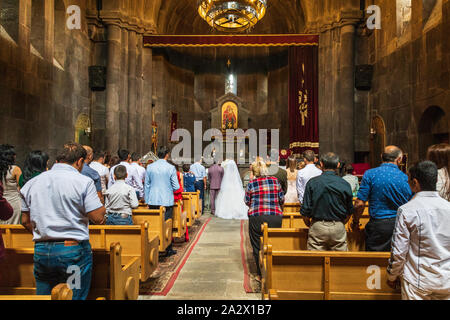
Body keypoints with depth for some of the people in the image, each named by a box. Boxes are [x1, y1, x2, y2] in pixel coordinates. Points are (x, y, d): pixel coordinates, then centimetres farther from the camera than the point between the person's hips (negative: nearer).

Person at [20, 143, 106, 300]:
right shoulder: (84, 181, -10)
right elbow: (98, 218, -14)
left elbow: (25, 221, 13)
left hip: (41, 251, 5)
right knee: (76, 296, 8)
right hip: (74, 250, -5)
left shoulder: (31, 183, 7)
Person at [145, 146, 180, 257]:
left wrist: (147, 201, 13)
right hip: (167, 201, -3)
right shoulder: (171, 168, -9)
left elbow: (147, 185, 6)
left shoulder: (150, 167, 1)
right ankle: (168, 249, 16)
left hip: (153, 201, 3)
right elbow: (176, 186, -7)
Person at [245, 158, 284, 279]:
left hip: (256, 218, -1)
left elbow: (247, 202, 2)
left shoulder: (252, 183, -4)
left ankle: (261, 275, 19)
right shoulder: (275, 181, 1)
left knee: (257, 248, 12)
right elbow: (282, 200, 6)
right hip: (275, 218, 2)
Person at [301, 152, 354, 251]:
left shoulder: (312, 183, -6)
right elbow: (350, 211, 7)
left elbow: (305, 210, -5)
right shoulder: (345, 184, -2)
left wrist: (308, 224, 14)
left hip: (317, 227, -1)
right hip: (339, 228, 1)